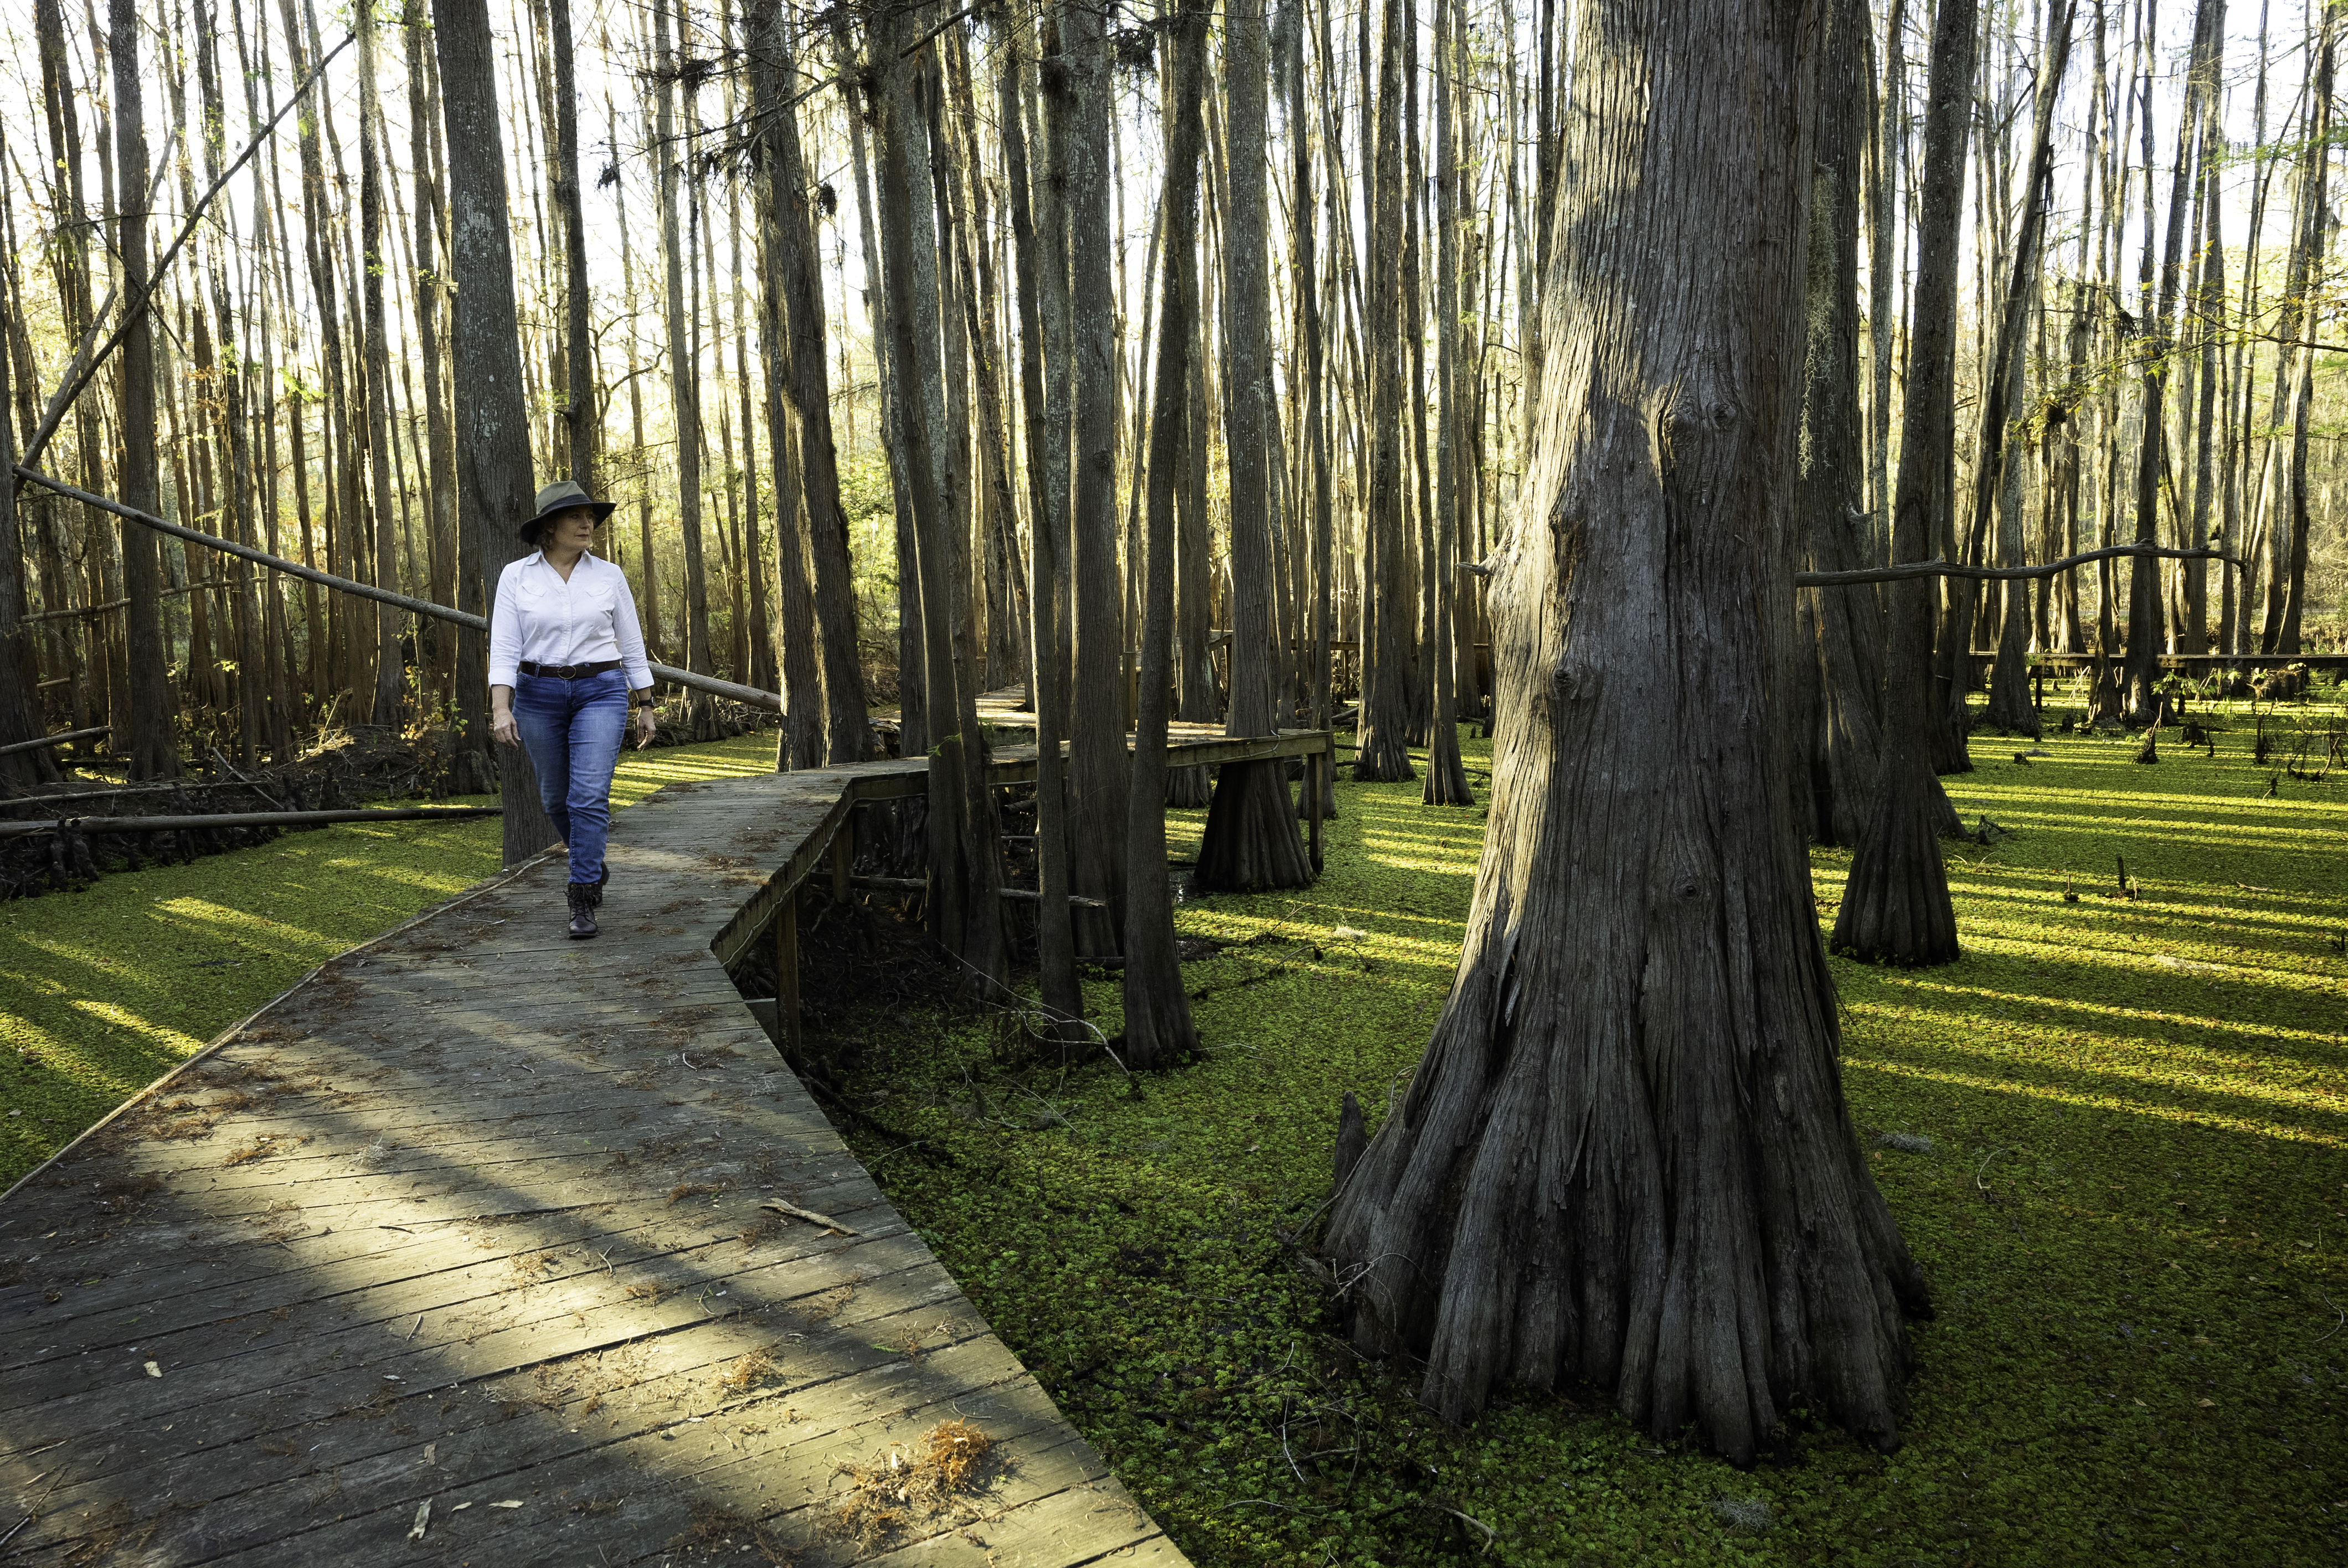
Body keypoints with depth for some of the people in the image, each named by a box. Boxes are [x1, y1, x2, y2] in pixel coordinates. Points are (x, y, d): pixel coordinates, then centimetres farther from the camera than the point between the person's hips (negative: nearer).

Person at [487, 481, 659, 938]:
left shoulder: (609, 576, 0)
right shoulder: (516, 576, -2)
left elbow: (631, 644, 6)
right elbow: (504, 647, -7)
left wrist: (646, 705, 7)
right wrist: (500, 708, -18)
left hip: (600, 694, -1)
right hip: (539, 695, 1)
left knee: (589, 797, -14)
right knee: (556, 798, 14)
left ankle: (583, 901, -7)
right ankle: (593, 865, 40)